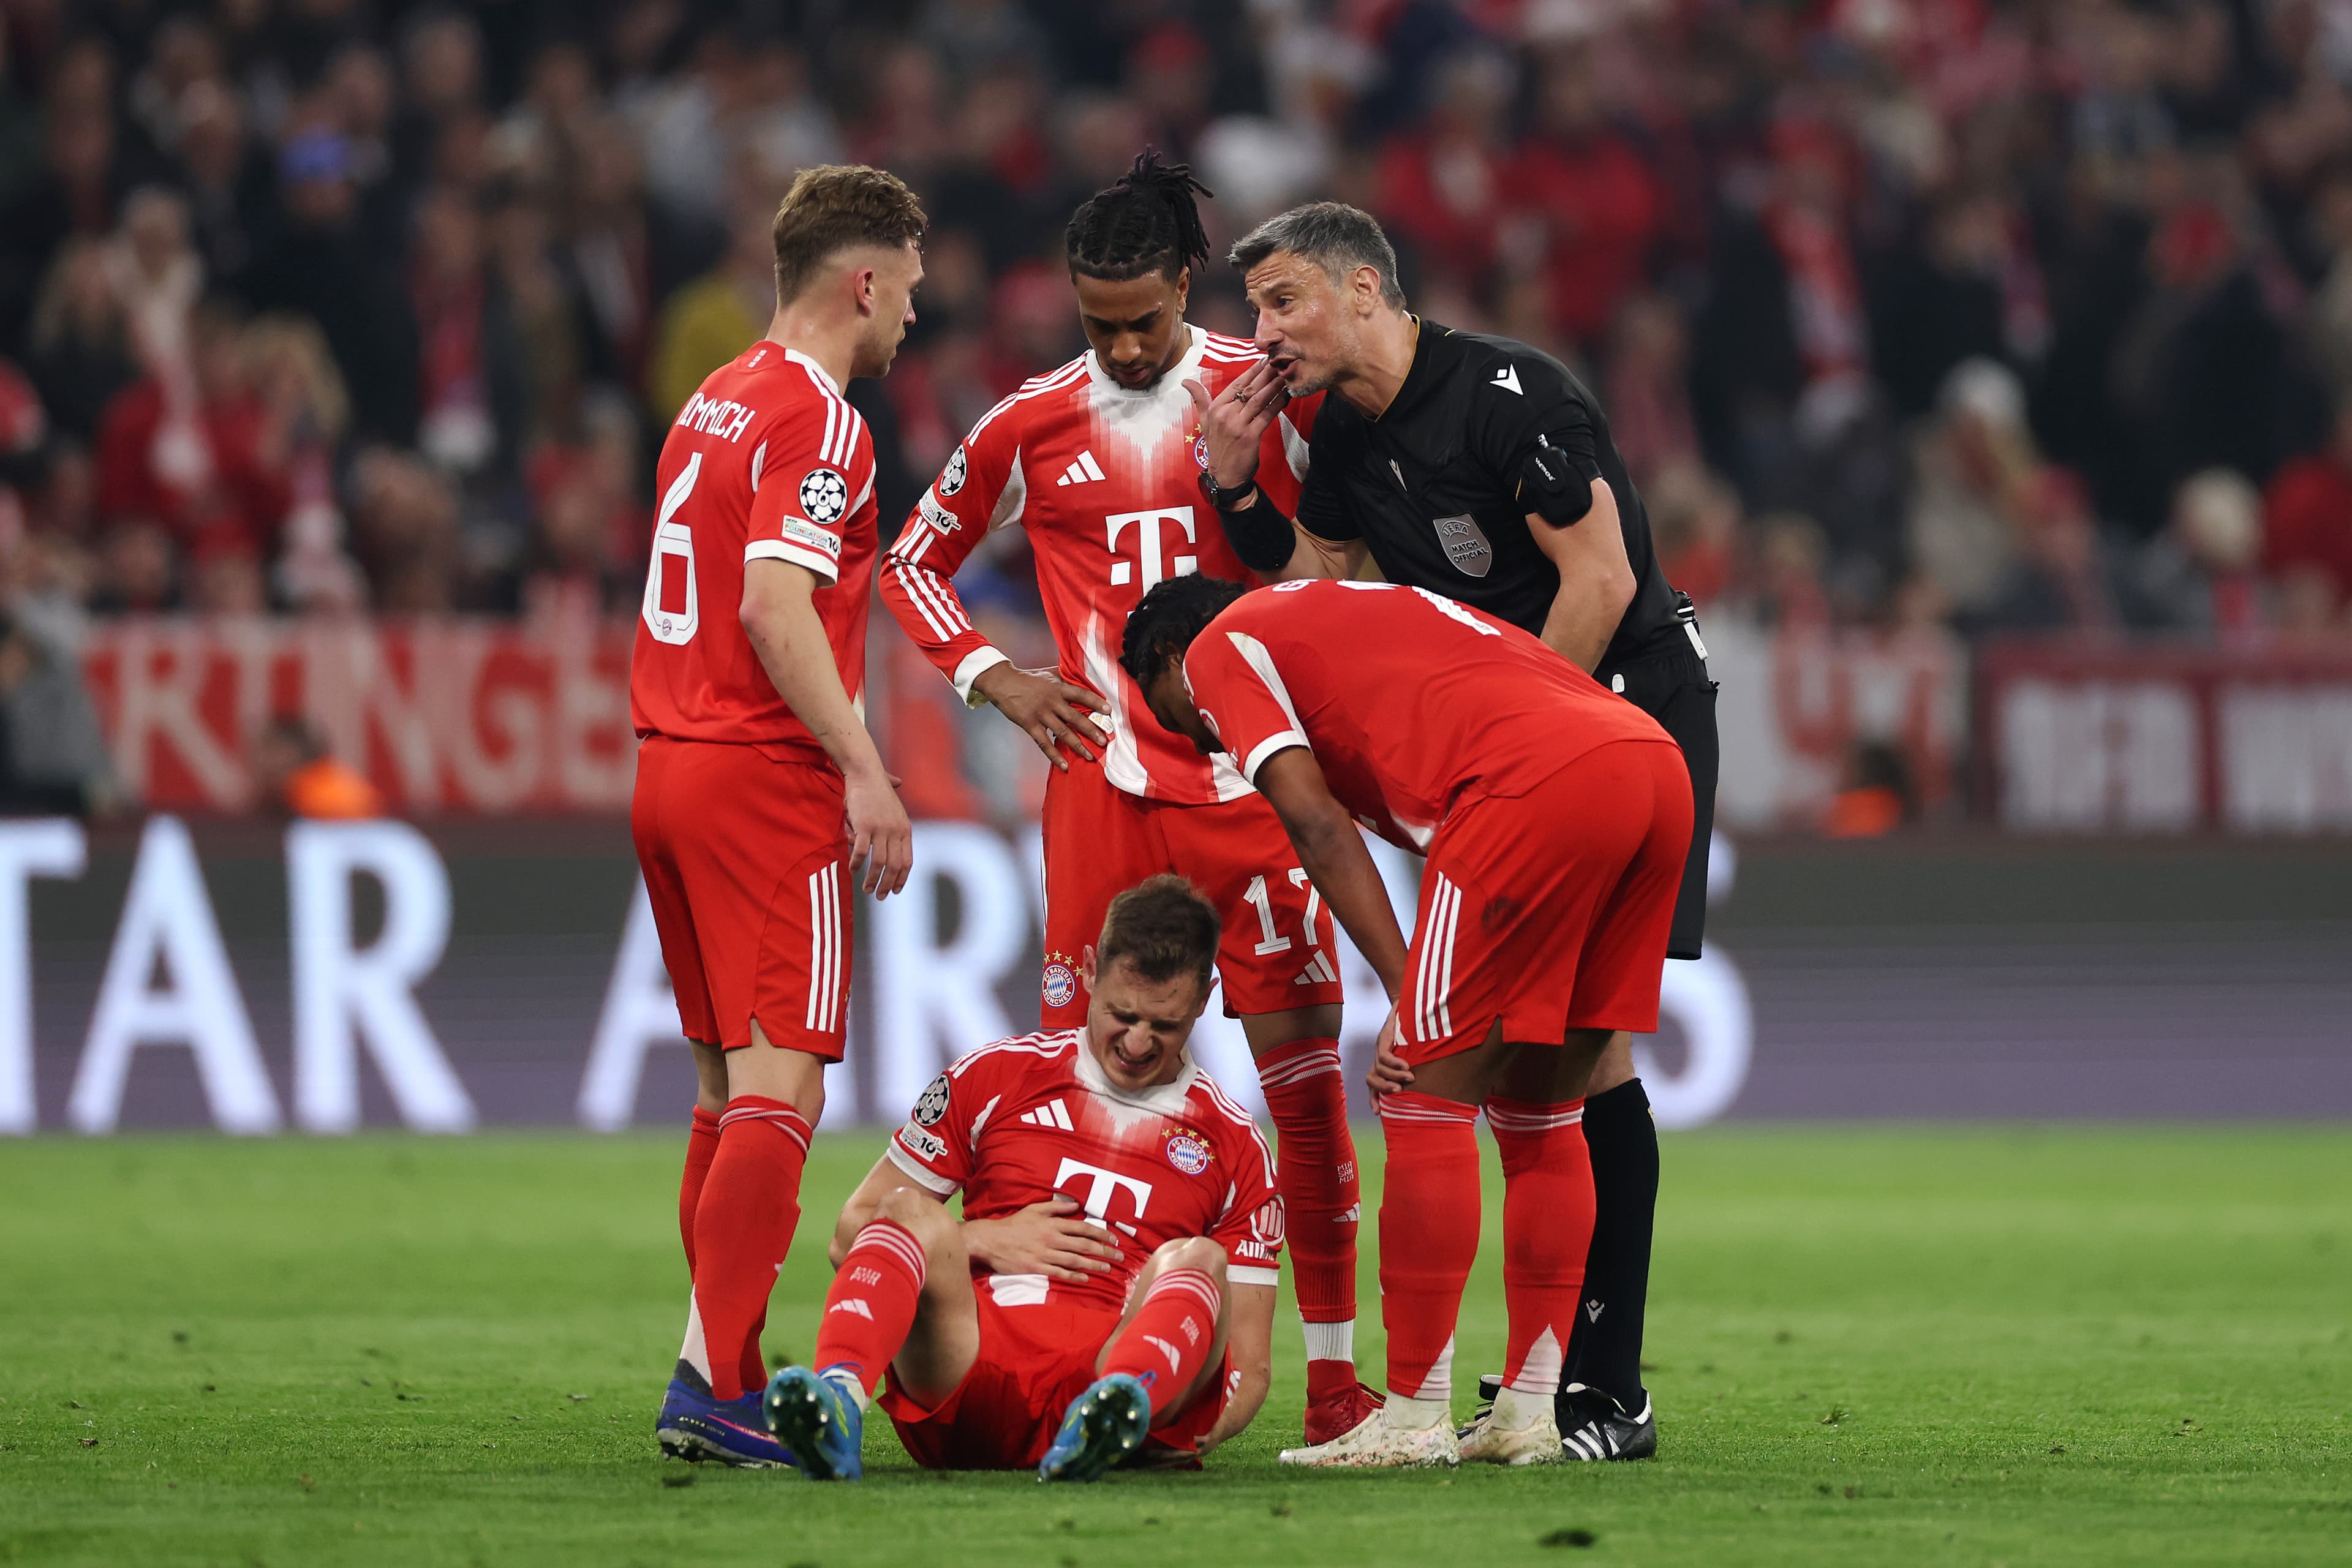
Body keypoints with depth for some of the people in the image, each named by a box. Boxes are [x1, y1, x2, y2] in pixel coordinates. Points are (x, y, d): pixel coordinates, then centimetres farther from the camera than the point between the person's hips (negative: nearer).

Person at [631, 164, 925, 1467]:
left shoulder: (713, 404, 17)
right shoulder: (815, 421, -11)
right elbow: (774, 607, -21)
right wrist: (865, 771, -22)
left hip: (668, 764, 9)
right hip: (766, 776, -9)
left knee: (726, 1085, 13)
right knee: (779, 1085, -10)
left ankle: (728, 1373, 14)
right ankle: (711, 1379, -17)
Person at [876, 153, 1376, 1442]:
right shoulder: (1033, 427, 5)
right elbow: (915, 561, 17)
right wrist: (993, 679, 4)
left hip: (1252, 776, -1)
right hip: (1104, 788, 1)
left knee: (1303, 1062, -4)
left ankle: (1336, 1372, 1)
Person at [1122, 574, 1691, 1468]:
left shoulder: (1218, 651, 16)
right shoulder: (1350, 611, 38)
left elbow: (1317, 826, 1)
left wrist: (1407, 996, 0)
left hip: (1540, 786, -8)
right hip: (1658, 765, 8)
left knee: (1428, 1099, 1)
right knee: (1539, 1113, 17)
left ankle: (1413, 1419, 1)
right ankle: (1529, 1413, 18)